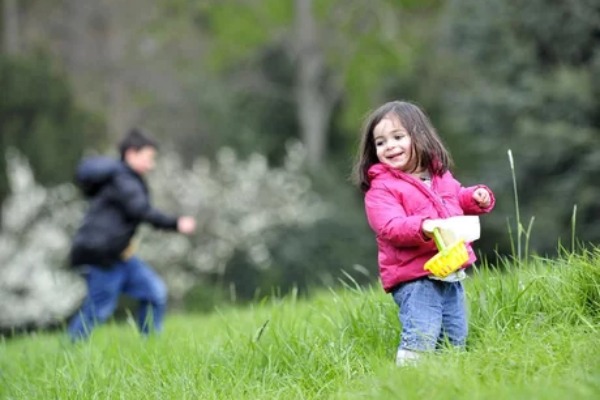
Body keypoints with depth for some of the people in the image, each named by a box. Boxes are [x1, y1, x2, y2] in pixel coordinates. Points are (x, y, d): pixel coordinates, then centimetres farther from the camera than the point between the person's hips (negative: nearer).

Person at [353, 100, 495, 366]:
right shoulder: (381, 189, -9)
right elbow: (390, 227, -22)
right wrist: (422, 227, -38)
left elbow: (458, 199, 30)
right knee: (421, 338, -18)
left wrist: (477, 197, 8)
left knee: (455, 339, 13)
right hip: (414, 278, -7)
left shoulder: (439, 174, 12)